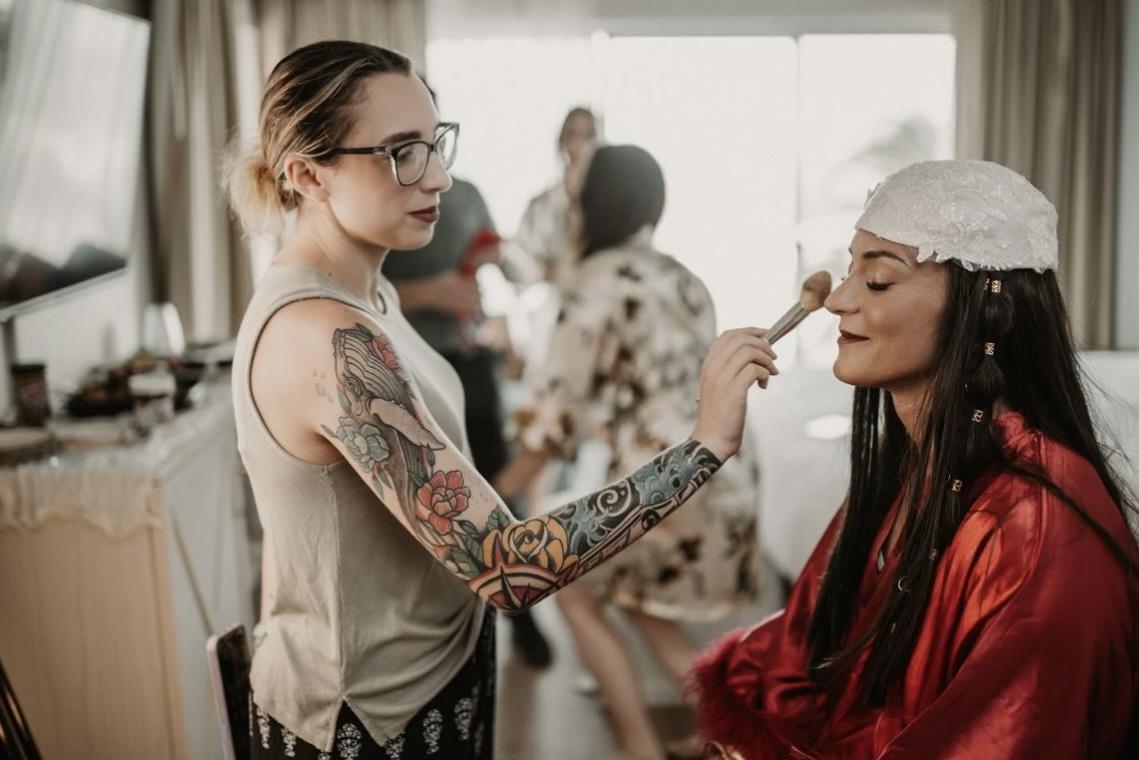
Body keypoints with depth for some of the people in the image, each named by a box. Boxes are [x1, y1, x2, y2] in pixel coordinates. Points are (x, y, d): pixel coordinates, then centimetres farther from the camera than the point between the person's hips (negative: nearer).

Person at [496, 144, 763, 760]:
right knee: (640, 602, 27)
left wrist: (503, 492, 1)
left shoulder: (600, 278, -10)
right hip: (723, 482, 8)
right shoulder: (681, 279, 14)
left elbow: (560, 402, -10)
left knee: (577, 596, 15)